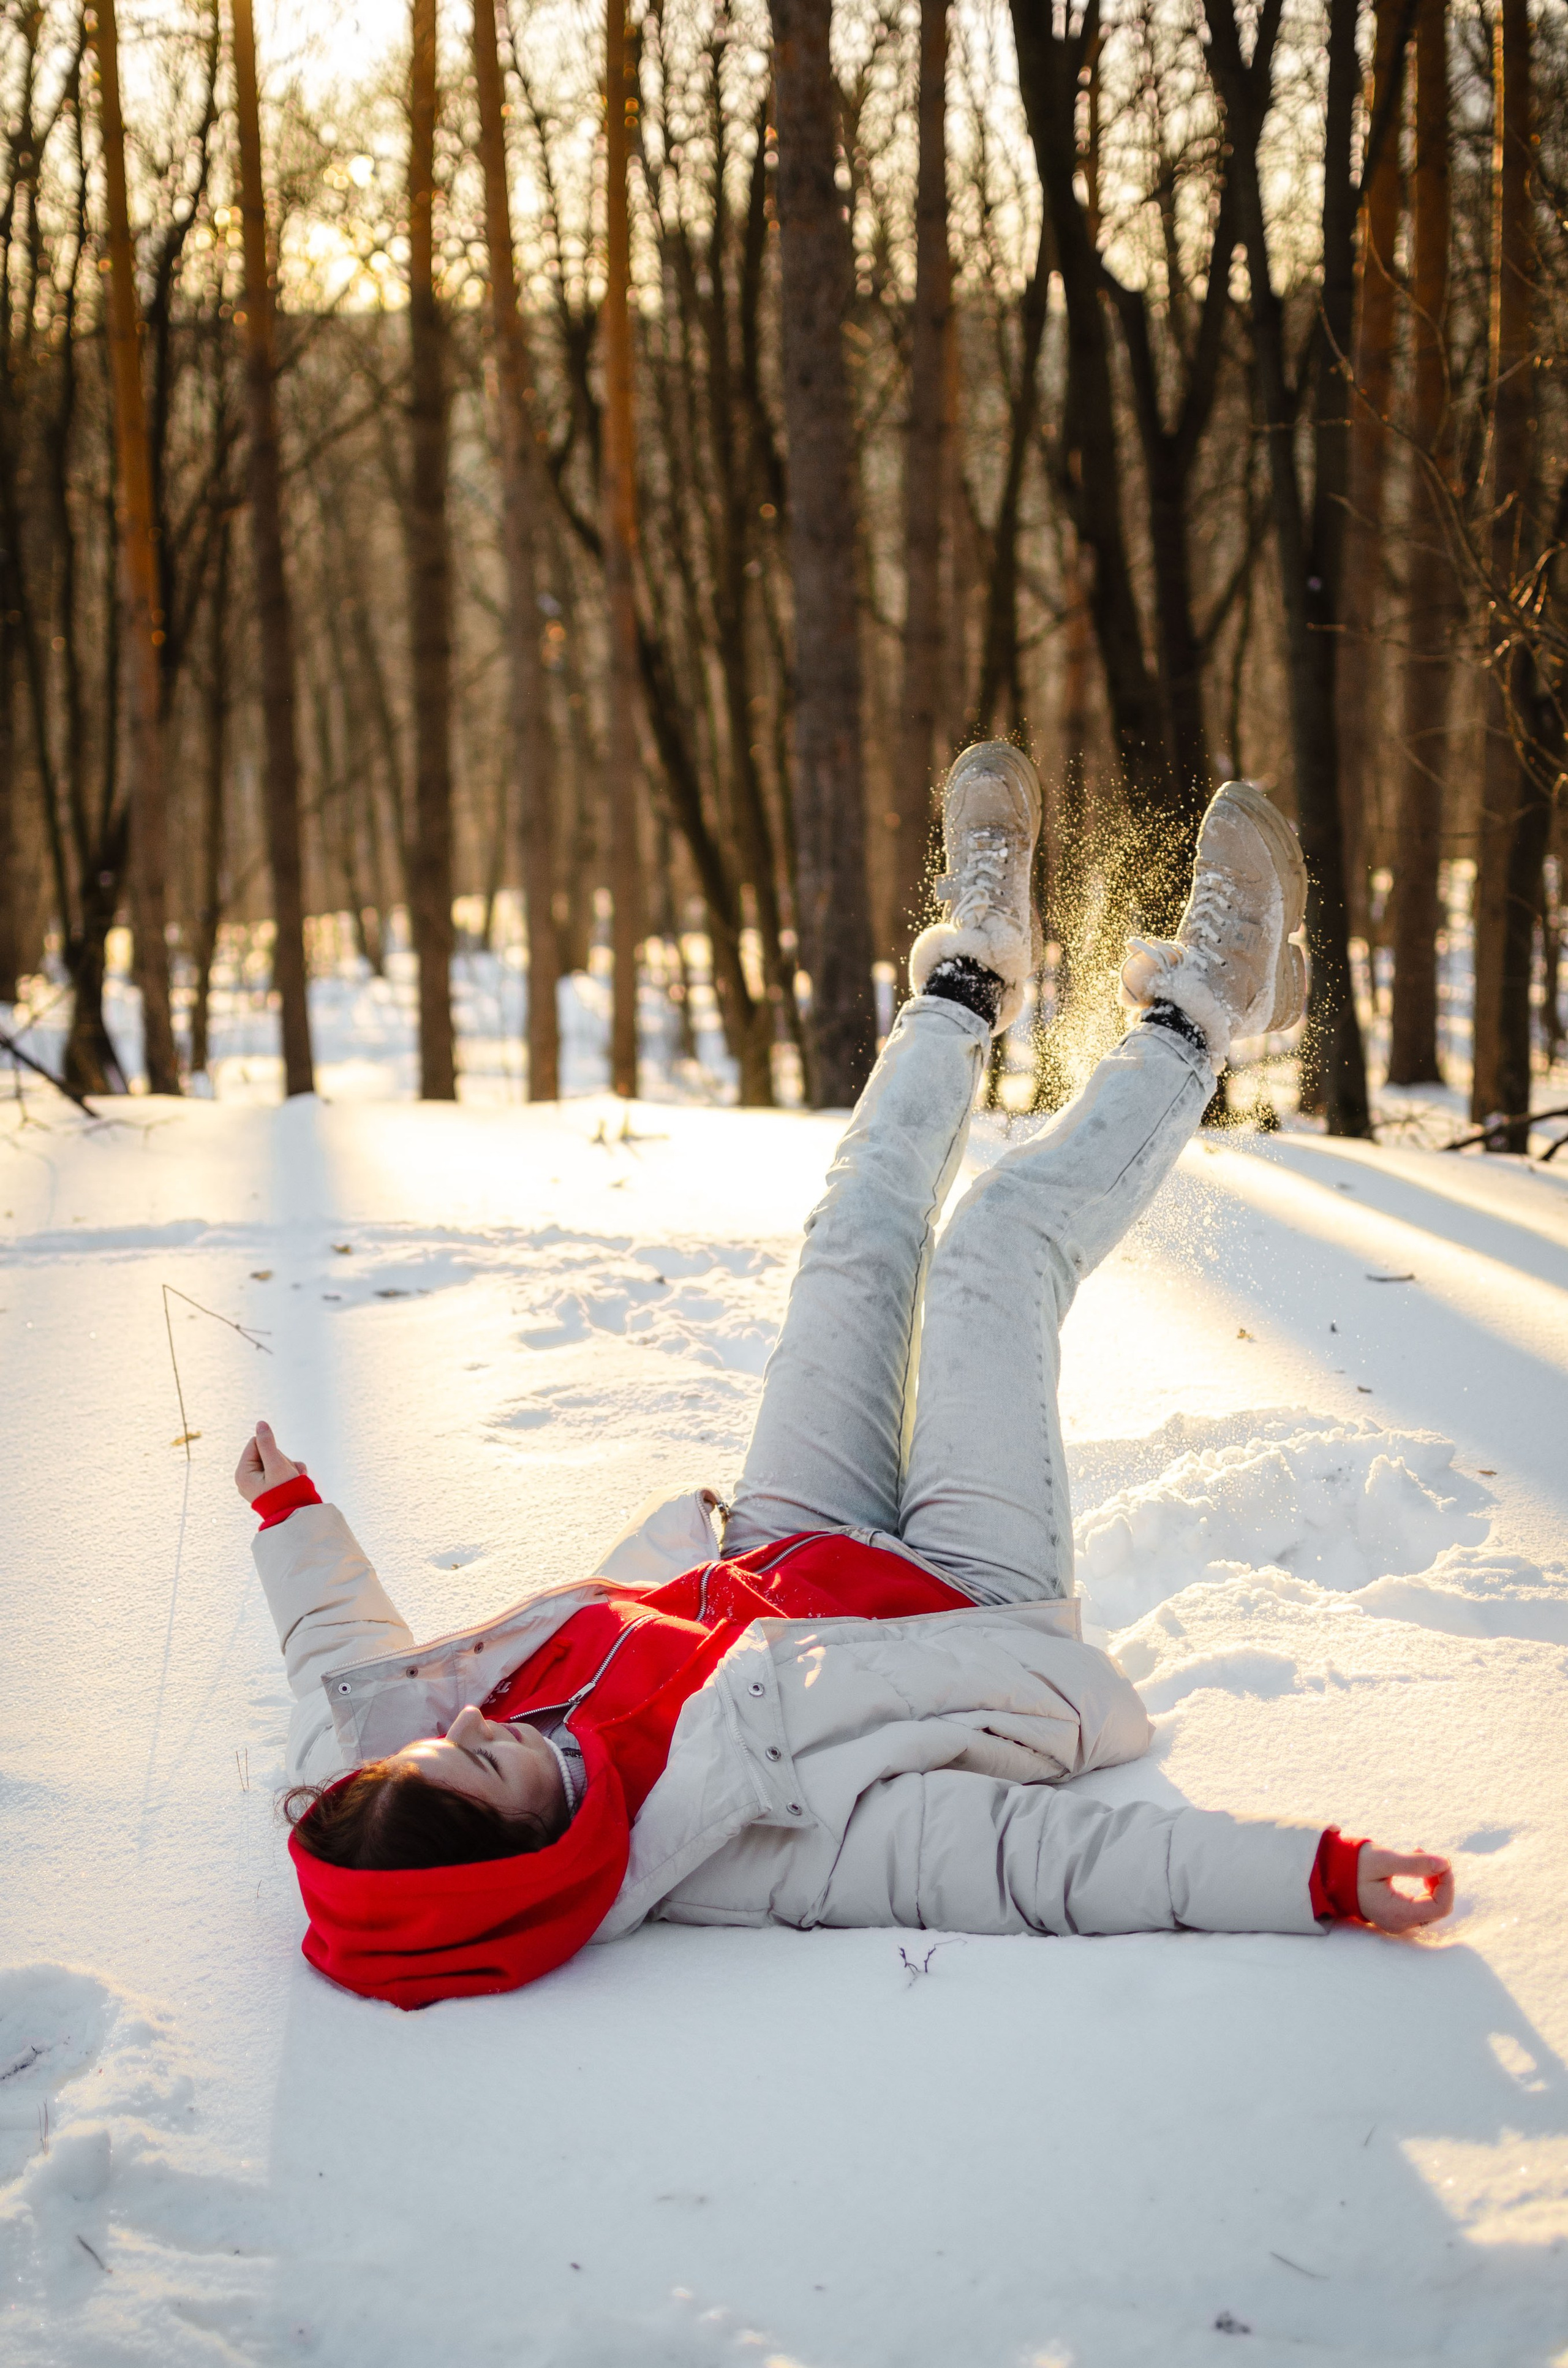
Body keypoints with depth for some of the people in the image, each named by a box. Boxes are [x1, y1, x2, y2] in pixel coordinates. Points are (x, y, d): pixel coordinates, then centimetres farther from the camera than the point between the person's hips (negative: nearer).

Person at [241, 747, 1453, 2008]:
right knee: (1005, 1238, -1)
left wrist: (290, 1514, 9)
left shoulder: (357, 1772, -30)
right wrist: (1324, 1877, -48)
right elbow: (1041, 1856, -43)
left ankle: (970, 975, 40)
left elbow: (345, 1655, -6)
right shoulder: (746, 1838, -46)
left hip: (761, 1568, 5)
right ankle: (1194, 1024, 28)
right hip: (978, 1607, -5)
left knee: (862, 1239, 10)